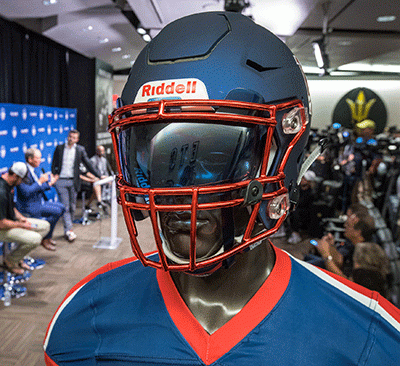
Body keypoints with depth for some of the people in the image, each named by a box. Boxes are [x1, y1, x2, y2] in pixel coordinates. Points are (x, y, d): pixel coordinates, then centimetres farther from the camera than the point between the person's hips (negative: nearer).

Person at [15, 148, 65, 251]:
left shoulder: (32, 170, 11)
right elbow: (26, 193, -28)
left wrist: (49, 184, 5)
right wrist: (40, 181, -24)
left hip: (38, 202, 10)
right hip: (28, 206, -10)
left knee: (61, 207, 7)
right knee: (56, 211, -20)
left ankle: (48, 235, 15)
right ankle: (45, 239, -5)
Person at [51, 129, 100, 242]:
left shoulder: (80, 149, 6)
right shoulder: (59, 148, 7)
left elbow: (88, 164, 6)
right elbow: (54, 164, 10)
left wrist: (99, 176, -1)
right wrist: (54, 176, -2)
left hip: (73, 182, 1)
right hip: (61, 181, -1)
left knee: (72, 207, 5)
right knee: (65, 206, -8)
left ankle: (67, 230, 18)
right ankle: (69, 230, -11)